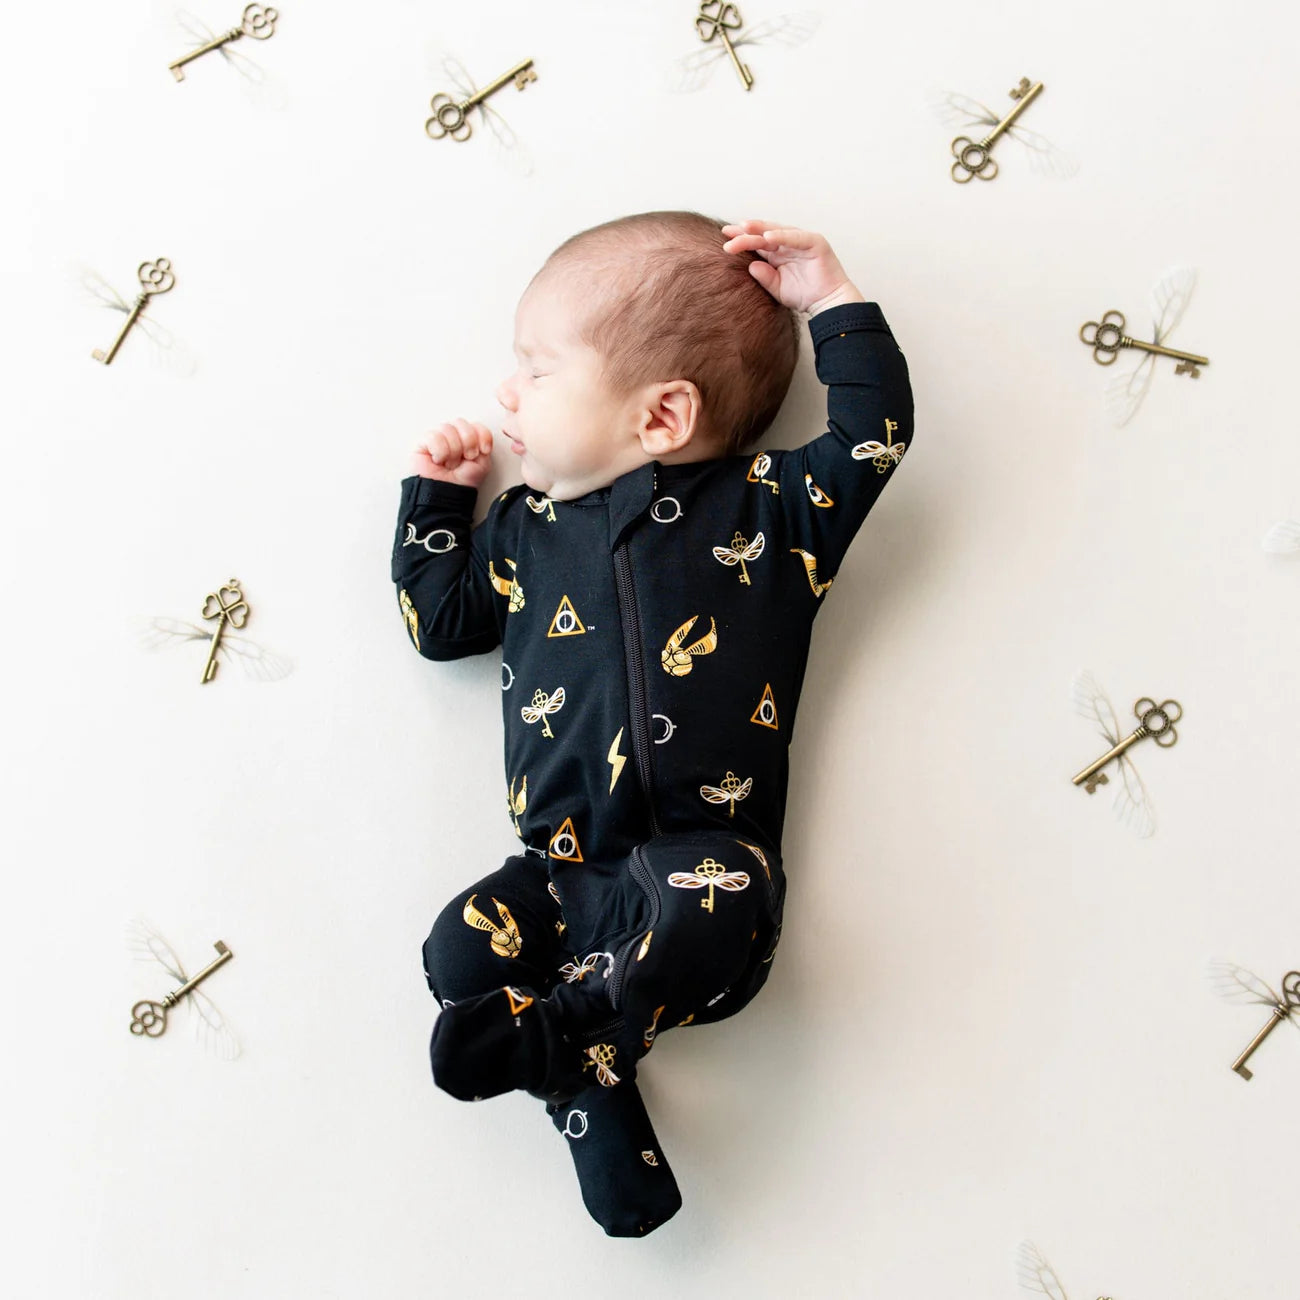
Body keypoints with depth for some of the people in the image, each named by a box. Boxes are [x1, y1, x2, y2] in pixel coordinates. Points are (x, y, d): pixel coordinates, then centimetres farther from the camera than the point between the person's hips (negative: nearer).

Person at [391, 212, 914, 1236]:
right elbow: (439, 623, 25)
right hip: (566, 873, 4)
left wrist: (833, 302, 3)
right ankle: (593, 1101, -6)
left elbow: (874, 434, 1)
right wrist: (437, 494, 24)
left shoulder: (765, 506, 7)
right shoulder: (526, 527, 18)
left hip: (703, 857, -3)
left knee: (717, 902, -36)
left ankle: (565, 1035, -14)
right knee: (464, 948, -20)